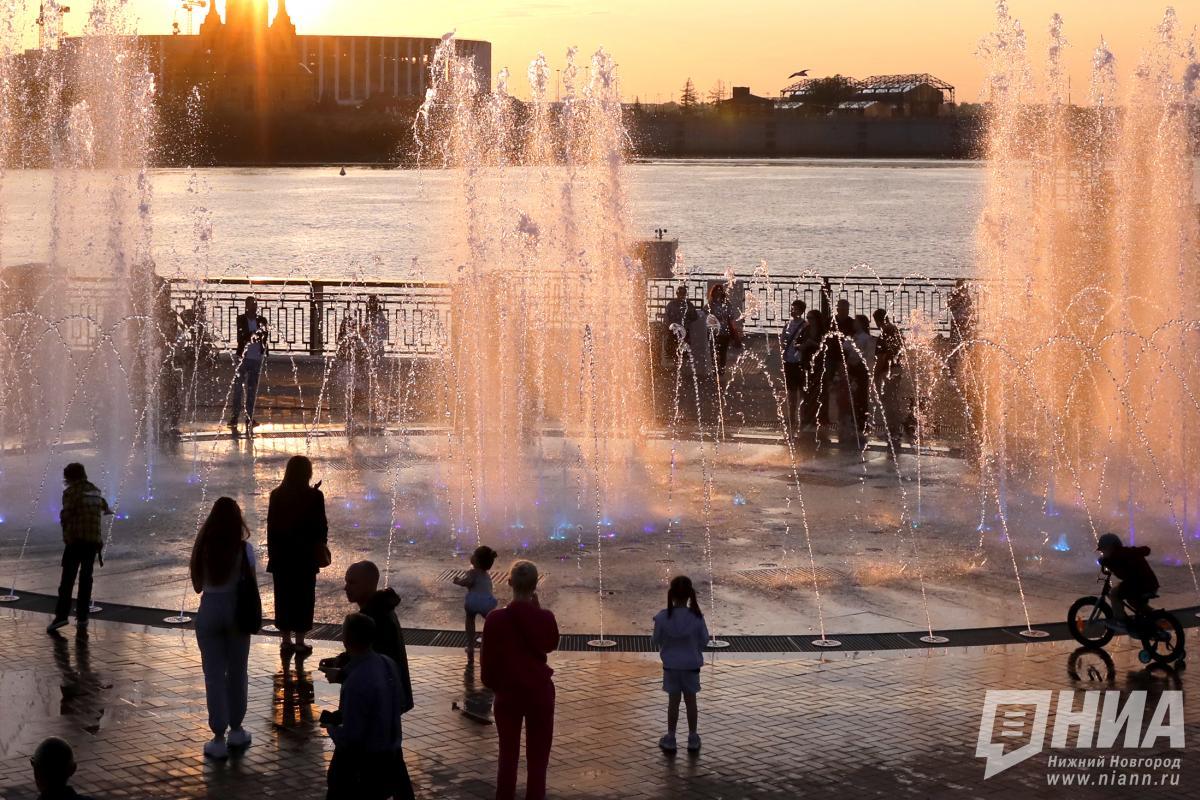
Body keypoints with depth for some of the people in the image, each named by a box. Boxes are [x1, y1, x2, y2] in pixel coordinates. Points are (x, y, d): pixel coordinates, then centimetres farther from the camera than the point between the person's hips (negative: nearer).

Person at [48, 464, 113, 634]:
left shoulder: (71, 492, -4)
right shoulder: (96, 492, 16)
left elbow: (66, 516, -12)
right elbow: (103, 505, 39)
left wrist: (67, 534, 6)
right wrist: (106, 511, 63)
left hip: (76, 539, -5)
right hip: (93, 541, 6)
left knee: (68, 578, -7)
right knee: (86, 578, 11)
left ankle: (61, 615, -16)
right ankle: (82, 617, 9)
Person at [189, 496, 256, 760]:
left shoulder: (202, 547, -5)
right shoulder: (244, 548, -9)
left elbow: (197, 585, 2)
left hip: (209, 611, 0)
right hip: (236, 610, 0)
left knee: (214, 675, 5)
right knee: (237, 673, 15)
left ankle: (219, 739, 5)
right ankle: (236, 731, 25)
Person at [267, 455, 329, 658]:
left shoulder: (276, 495, -3)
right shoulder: (314, 496, -11)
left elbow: (271, 525, 2)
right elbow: (321, 526, -6)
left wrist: (272, 551, 11)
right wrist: (321, 545, 12)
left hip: (281, 555, 3)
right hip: (306, 555, -3)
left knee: (283, 597, 10)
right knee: (303, 597, 6)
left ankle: (286, 641, 14)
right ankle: (300, 641, 7)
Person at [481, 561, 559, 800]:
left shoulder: (495, 619, -13)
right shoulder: (545, 618, -12)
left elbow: (487, 659, -4)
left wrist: (493, 685, 13)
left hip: (507, 693, 0)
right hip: (540, 693, 0)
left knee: (508, 756, 13)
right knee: (537, 759, 8)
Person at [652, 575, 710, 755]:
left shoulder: (663, 617, -18)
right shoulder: (697, 617, -16)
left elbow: (656, 640, -6)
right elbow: (704, 641, -6)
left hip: (671, 665, 0)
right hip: (691, 665, 0)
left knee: (673, 701, 11)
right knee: (690, 700, 13)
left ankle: (670, 739, 18)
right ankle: (693, 739, 22)